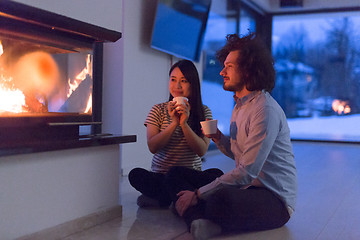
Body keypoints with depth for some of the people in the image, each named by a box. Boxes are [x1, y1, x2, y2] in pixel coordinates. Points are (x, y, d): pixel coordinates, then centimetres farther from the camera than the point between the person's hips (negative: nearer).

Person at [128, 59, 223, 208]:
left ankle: (163, 199, -22)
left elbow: (202, 150, -8)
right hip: (160, 176, 0)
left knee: (216, 174, -29)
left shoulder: (204, 112, 3)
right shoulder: (158, 110, 3)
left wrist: (184, 124, -20)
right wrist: (174, 123, -18)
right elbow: (152, 147, -7)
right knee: (136, 175, -29)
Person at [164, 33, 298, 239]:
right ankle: (202, 222, -25)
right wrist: (218, 138, 2)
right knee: (176, 174, 1)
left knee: (221, 199, -43)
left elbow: (247, 172, -23)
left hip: (275, 199, -10)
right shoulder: (240, 106, 13)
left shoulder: (265, 110, -18)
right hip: (245, 189, 10)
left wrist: (198, 194, -19)